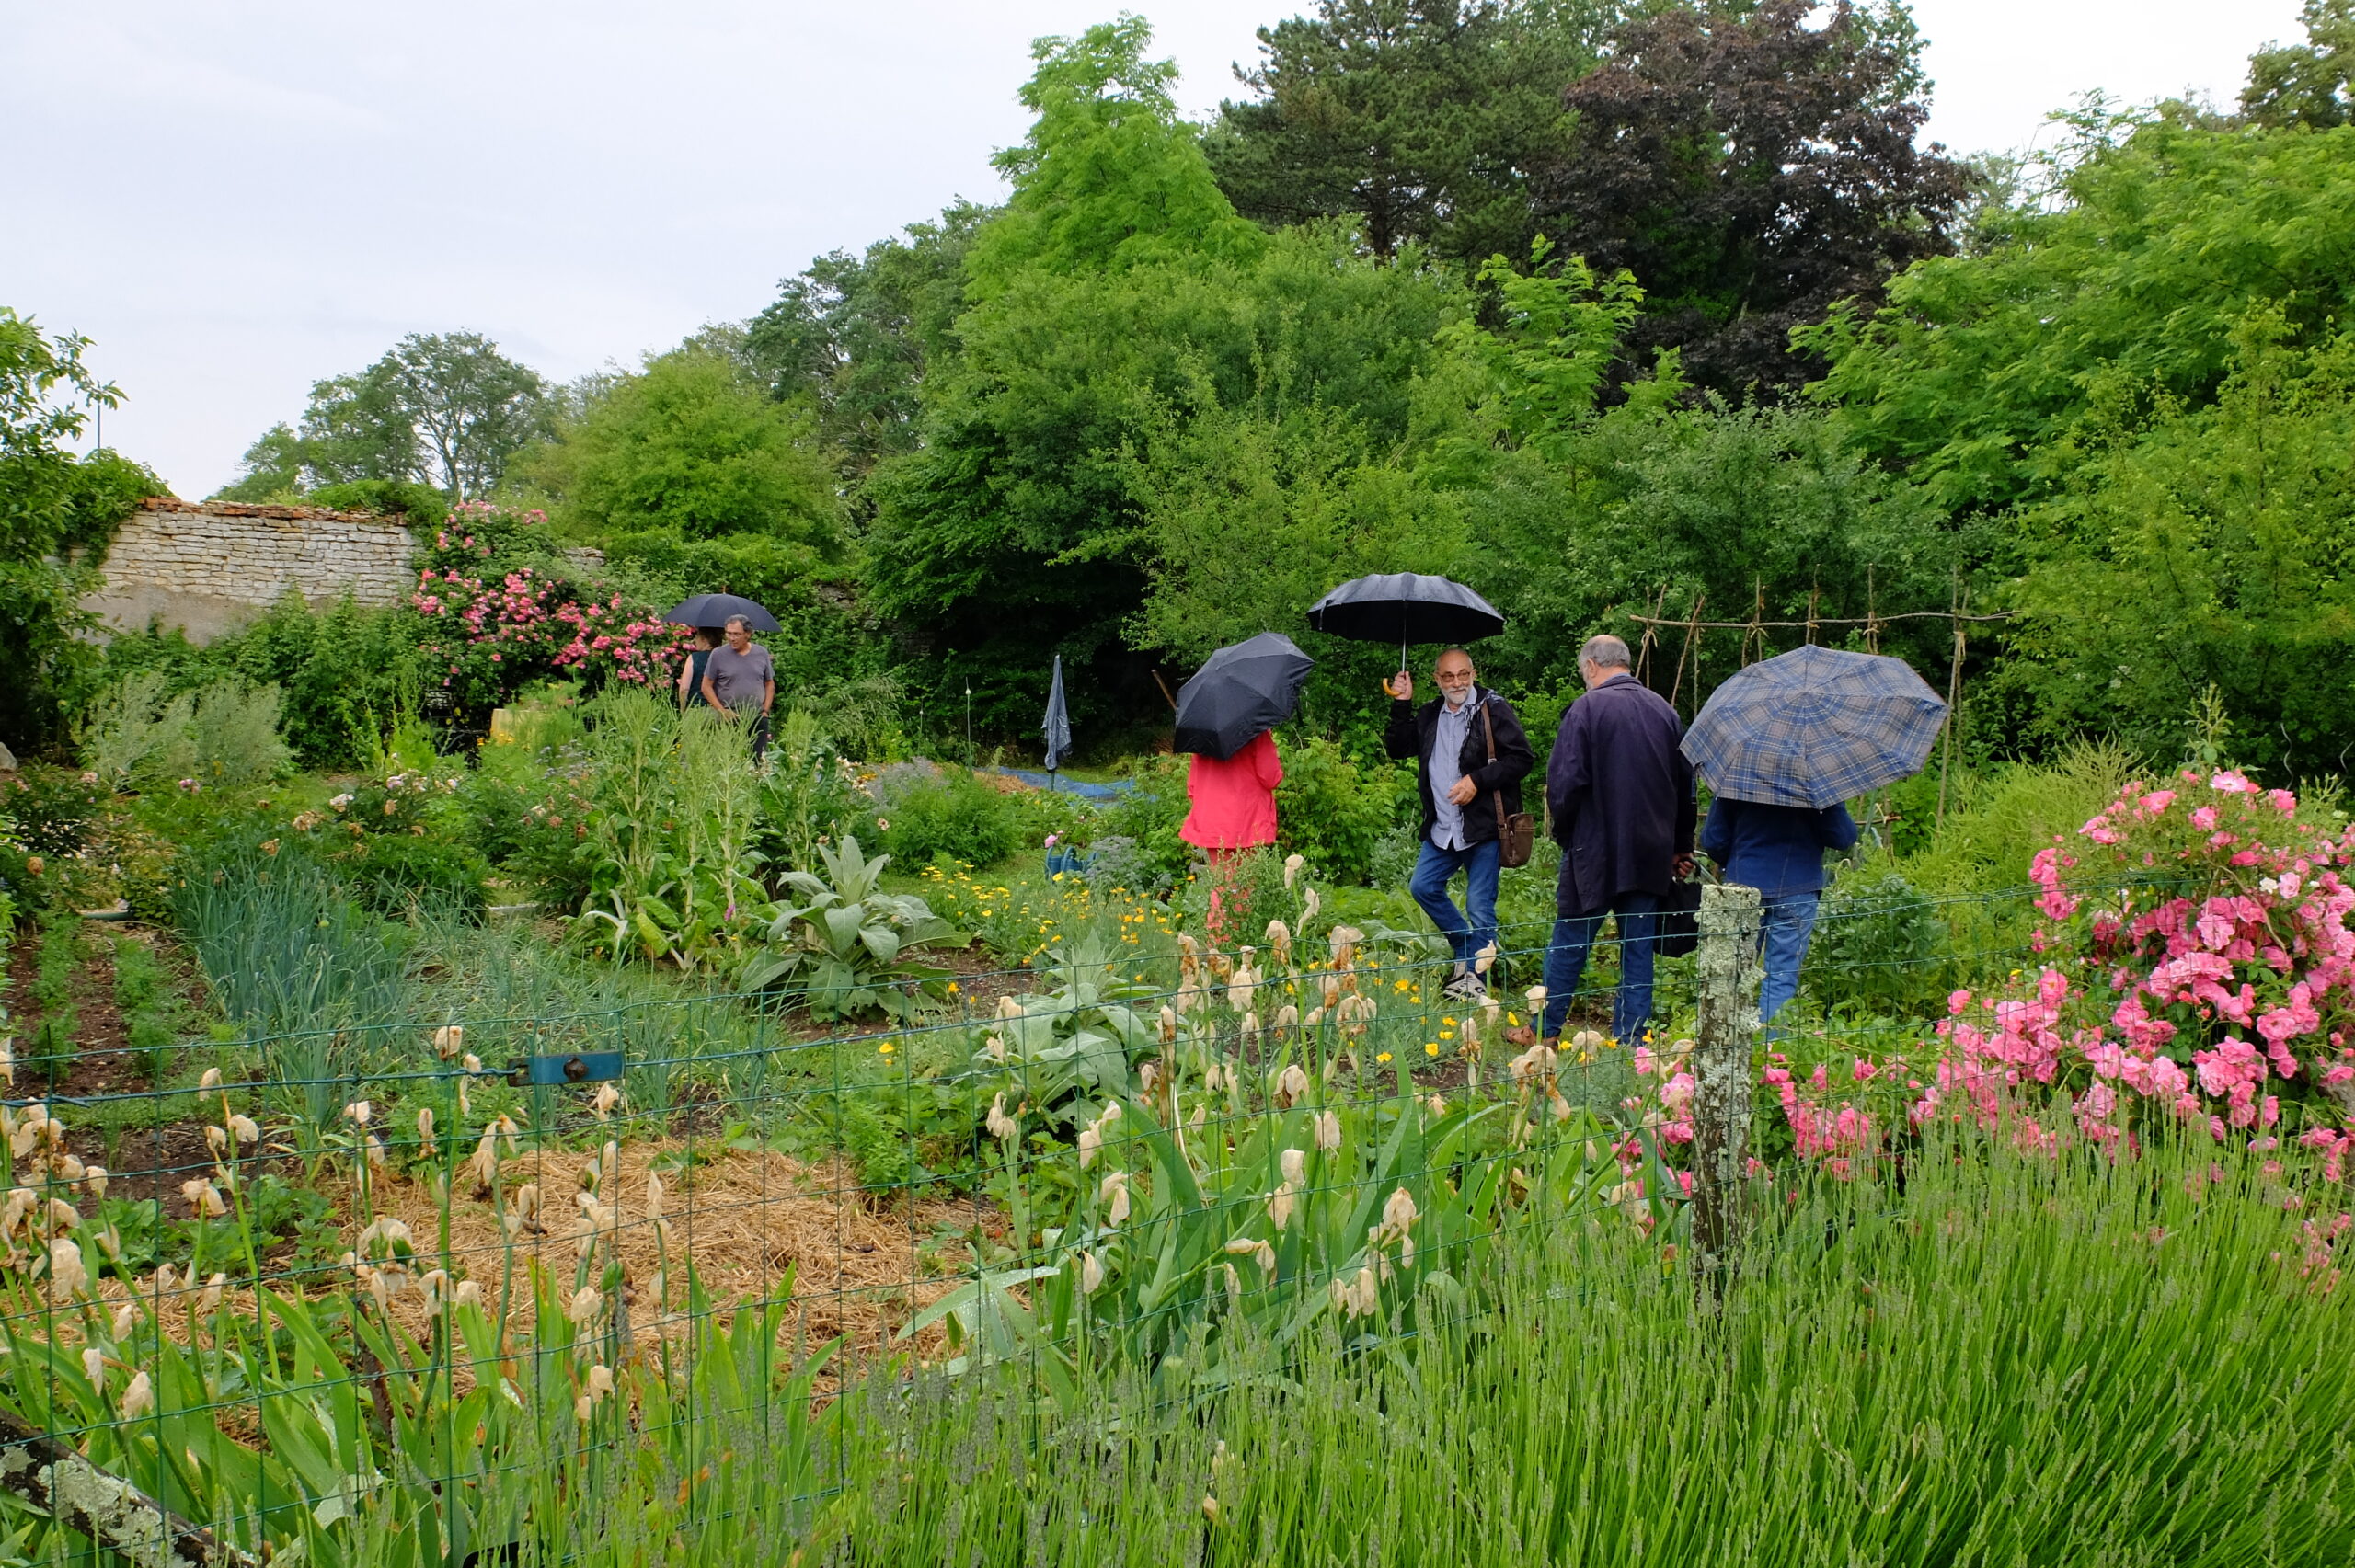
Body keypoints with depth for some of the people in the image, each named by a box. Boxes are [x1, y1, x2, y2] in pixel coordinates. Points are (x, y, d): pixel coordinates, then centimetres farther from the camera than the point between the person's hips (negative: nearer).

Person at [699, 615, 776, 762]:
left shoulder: (762, 653, 7)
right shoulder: (718, 654, -1)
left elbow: (770, 684, 15)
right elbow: (706, 686, 0)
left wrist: (765, 710, 3)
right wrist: (723, 711, -8)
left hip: (758, 719, 2)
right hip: (730, 720, -2)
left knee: (759, 761, 2)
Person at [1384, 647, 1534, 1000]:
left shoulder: (1493, 709, -8)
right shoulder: (1430, 715, 13)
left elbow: (1523, 758, -12)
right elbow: (1398, 748, 16)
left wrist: (1477, 780, -20)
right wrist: (1401, 706, 5)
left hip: (1483, 827, -7)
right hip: (1441, 828, 7)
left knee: (1480, 908, -2)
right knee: (1423, 887, 11)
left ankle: (1475, 978, 9)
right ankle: (1465, 949, 26)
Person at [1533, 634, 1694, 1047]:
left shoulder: (1587, 709, -10)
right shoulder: (1665, 710, 7)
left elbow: (1564, 782, -14)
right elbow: (1685, 785, 13)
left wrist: (1564, 834, 2)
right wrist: (1681, 846, 22)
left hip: (1595, 852, -4)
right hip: (1651, 855, 4)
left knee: (1568, 946, 7)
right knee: (1639, 952, 9)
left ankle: (1546, 1033, 15)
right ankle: (1631, 1043, 11)